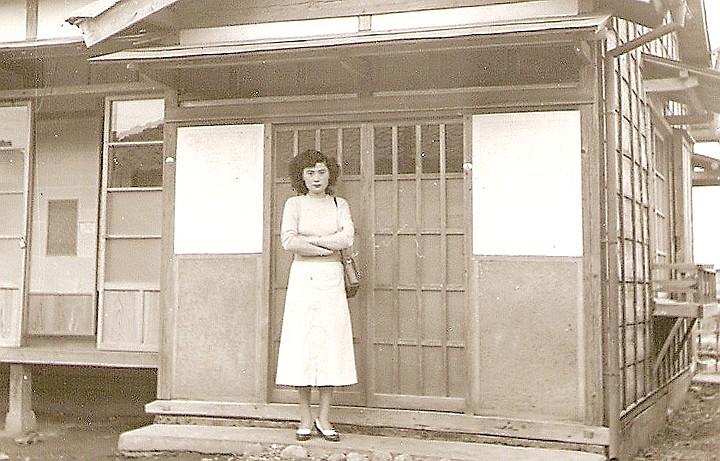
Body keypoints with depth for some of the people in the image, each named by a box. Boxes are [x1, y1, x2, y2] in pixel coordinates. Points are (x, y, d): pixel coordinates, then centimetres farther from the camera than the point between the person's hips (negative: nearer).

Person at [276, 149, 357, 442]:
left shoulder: (339, 205, 10)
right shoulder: (294, 204, 4)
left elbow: (347, 238, -7)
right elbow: (288, 242, -12)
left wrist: (309, 240, -10)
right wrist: (329, 245, -7)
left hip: (332, 279, 2)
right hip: (303, 277, -1)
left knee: (332, 343, -1)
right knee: (302, 343, -2)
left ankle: (323, 417, 8)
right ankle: (305, 417, 9)